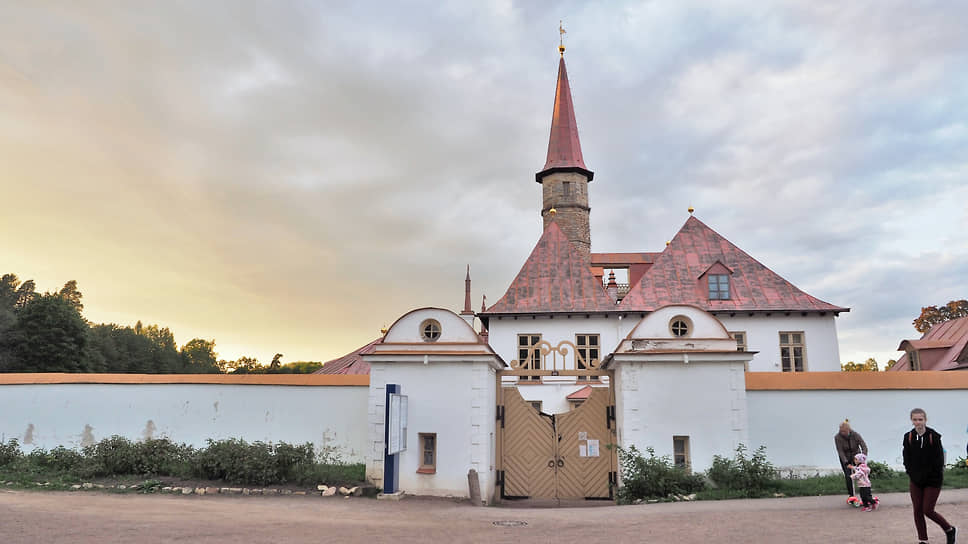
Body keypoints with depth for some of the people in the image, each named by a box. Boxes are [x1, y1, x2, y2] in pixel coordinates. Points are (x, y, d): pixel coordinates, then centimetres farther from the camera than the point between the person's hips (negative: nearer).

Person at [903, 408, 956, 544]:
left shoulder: (934, 436, -12)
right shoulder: (908, 437, -2)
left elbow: (939, 459, -10)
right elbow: (907, 458, 4)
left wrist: (928, 476, -10)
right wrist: (911, 474, -5)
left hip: (932, 480, -4)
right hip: (916, 481, 4)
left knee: (928, 510, -3)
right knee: (917, 511, 5)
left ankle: (949, 530, 24)